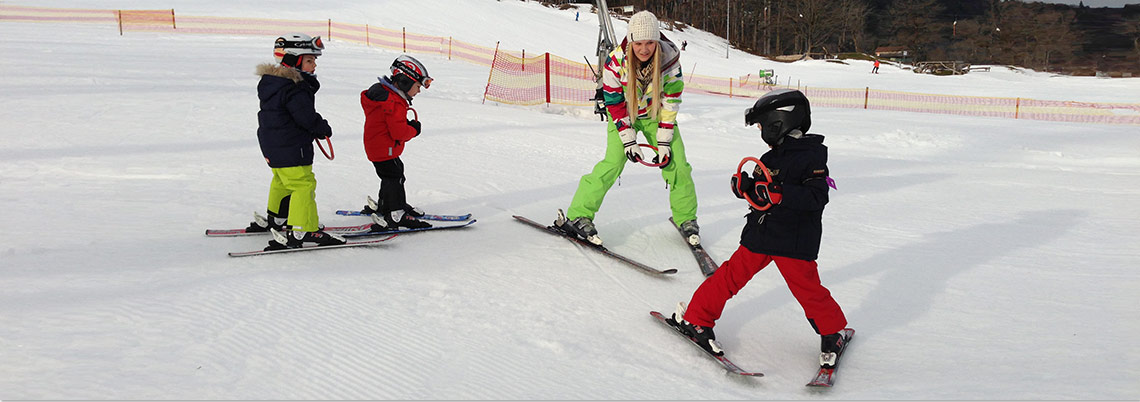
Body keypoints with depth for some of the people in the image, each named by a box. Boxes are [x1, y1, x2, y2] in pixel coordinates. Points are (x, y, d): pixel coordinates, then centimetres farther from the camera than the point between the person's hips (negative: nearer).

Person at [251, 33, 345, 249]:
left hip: (271, 145, 11)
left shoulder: (271, 82, 10)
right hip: (290, 148, -11)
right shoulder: (295, 89, -23)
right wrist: (324, 129, -5)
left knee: (282, 180, 27)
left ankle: (276, 220, 45)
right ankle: (303, 231, -15)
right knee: (303, 185, -10)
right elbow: (307, 118, -24)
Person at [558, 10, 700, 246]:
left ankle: (686, 218, 13)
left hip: (656, 114, 2)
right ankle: (577, 216, -13)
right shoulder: (615, 63, -27)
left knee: (676, 163, -7)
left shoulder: (670, 58, -23)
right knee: (613, 163, -19)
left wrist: (664, 141, -16)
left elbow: (671, 101, -15)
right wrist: (629, 140, -20)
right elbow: (615, 105, -16)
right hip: (624, 116, -2)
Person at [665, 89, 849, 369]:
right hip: (760, 233, 4)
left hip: (794, 241, -4)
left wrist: (777, 194, -29)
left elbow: (816, 197, -19)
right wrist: (745, 187, -5)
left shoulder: (811, 156, -8)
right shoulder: (772, 157, 10)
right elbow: (760, 191, 17)